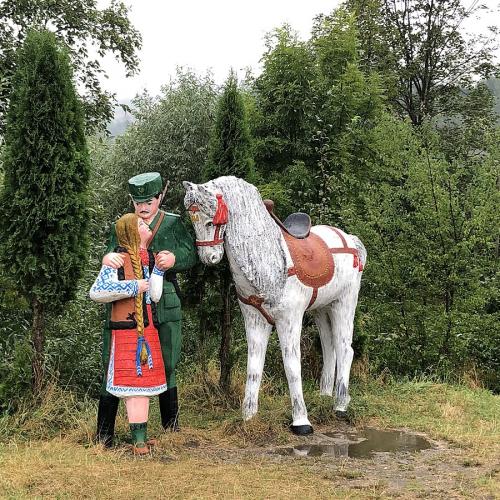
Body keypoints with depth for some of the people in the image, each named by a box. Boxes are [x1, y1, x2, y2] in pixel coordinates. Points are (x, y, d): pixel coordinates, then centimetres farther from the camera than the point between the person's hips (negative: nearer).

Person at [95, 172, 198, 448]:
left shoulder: (174, 224, 8)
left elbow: (191, 254, 3)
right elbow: (111, 253, -2)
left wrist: (174, 259, -19)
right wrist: (109, 258, -26)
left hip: (163, 303, 0)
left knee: (166, 366, 8)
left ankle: (171, 426, 25)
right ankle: (104, 435, 7)